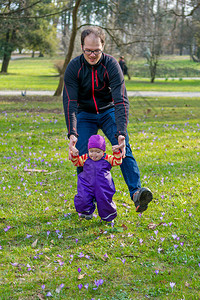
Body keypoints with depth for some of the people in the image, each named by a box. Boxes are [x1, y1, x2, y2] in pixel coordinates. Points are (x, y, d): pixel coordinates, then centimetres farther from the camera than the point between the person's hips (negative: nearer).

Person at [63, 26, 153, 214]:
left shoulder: (111, 65, -23)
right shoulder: (73, 67, -19)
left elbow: (121, 100, -29)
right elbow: (70, 102, -22)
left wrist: (121, 133, -41)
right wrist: (72, 133, -36)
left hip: (108, 112, -1)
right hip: (85, 115, 1)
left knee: (123, 148, -22)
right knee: (82, 156, -13)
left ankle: (136, 192, -32)